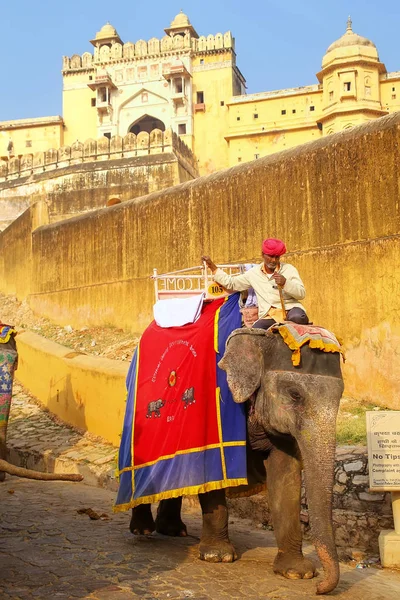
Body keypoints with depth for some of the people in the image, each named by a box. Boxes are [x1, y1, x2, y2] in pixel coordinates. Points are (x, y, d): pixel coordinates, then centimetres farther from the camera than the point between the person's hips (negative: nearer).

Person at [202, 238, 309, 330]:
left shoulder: (289, 269, 9)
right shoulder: (254, 273, 15)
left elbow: (301, 293, 1)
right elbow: (231, 283, 22)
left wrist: (285, 283, -18)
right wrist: (213, 267, 18)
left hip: (290, 309, -1)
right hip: (268, 317, 2)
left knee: (297, 317, -39)